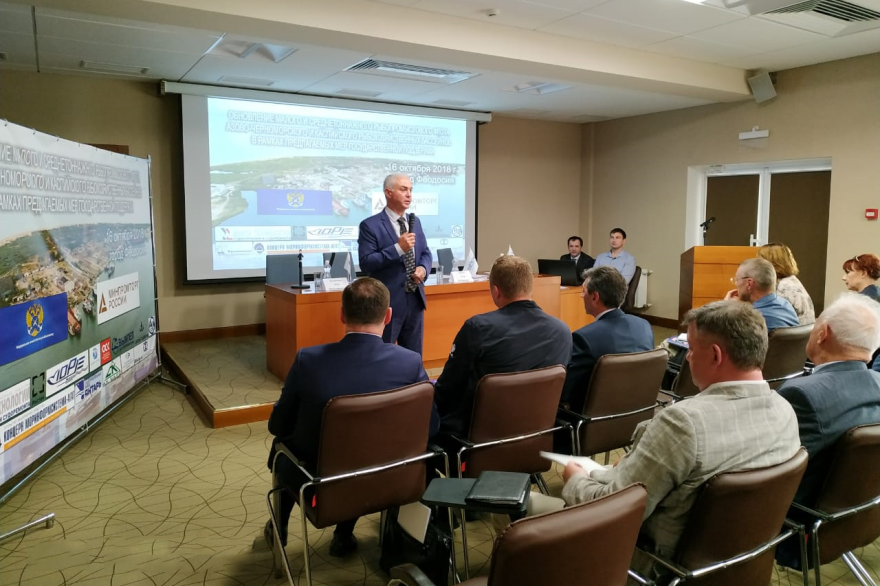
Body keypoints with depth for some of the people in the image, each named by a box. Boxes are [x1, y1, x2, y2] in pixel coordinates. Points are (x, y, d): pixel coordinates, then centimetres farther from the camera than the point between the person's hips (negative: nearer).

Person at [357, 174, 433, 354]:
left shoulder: (415, 222, 11)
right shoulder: (370, 225, -10)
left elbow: (425, 253, 15)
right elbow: (366, 263, -16)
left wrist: (423, 268, -8)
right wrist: (398, 248, -23)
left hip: (415, 299, 6)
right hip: (387, 301, -6)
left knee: (414, 356, 16)